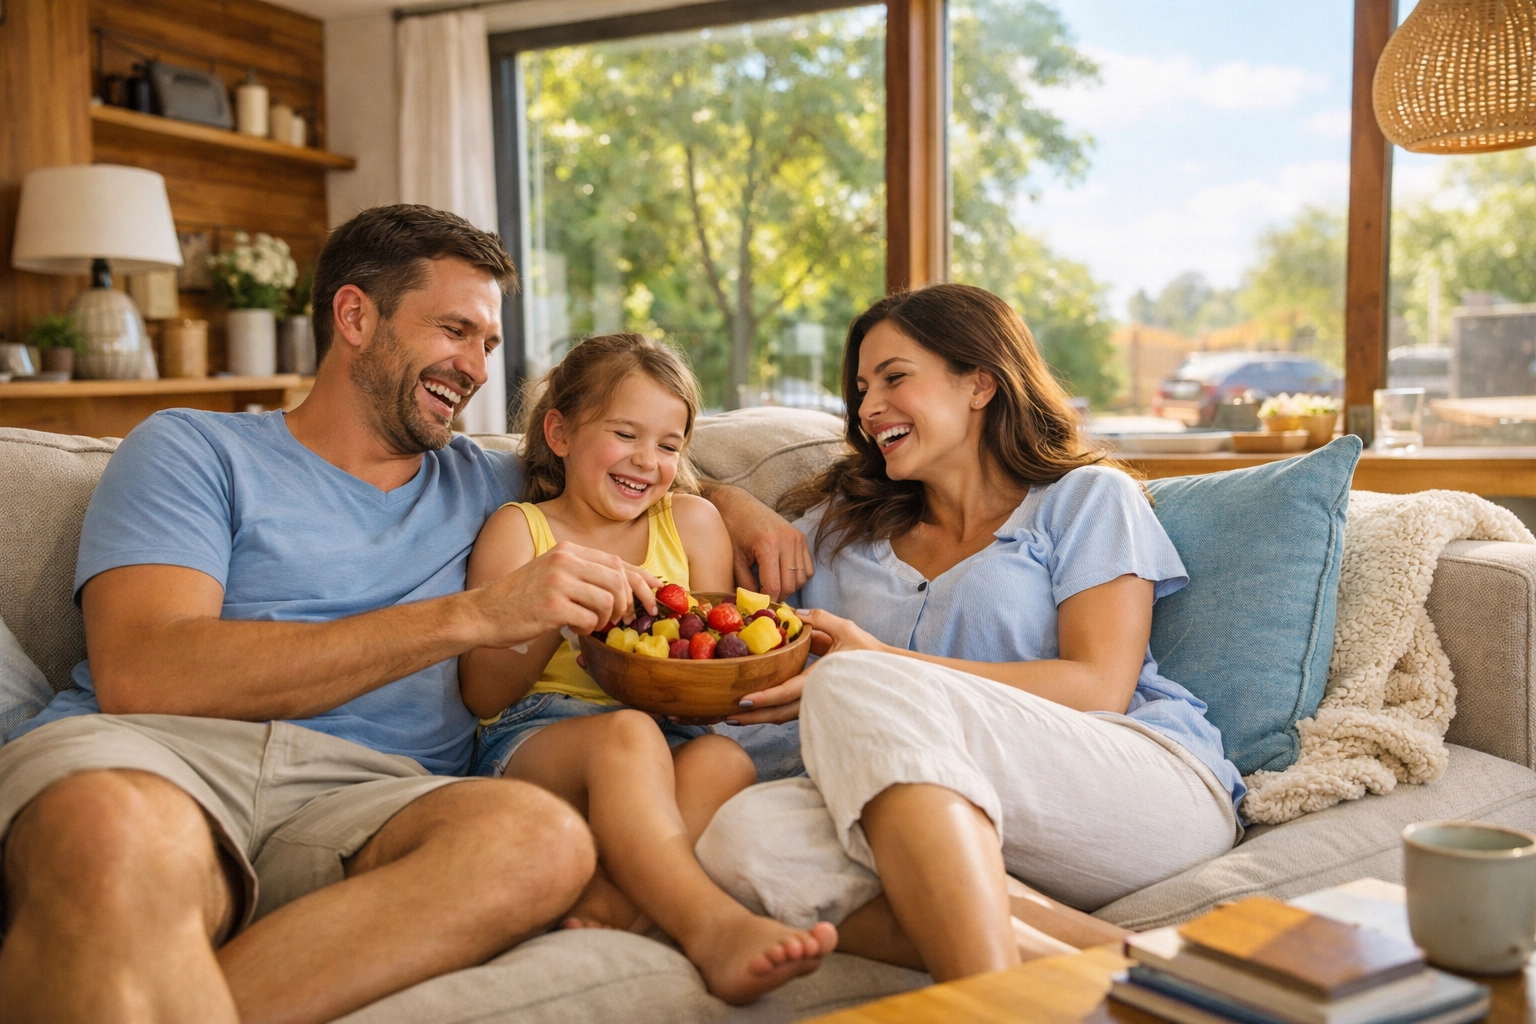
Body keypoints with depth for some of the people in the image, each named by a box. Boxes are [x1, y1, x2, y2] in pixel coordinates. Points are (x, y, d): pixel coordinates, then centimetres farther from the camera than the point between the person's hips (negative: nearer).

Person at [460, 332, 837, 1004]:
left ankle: (605, 898, -43)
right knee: (626, 733, -36)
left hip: (669, 732, 3)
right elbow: (483, 695, 1)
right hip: (531, 738, -3)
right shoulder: (519, 527, 10)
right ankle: (713, 926, -49)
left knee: (724, 760, -31)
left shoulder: (692, 523, 18)